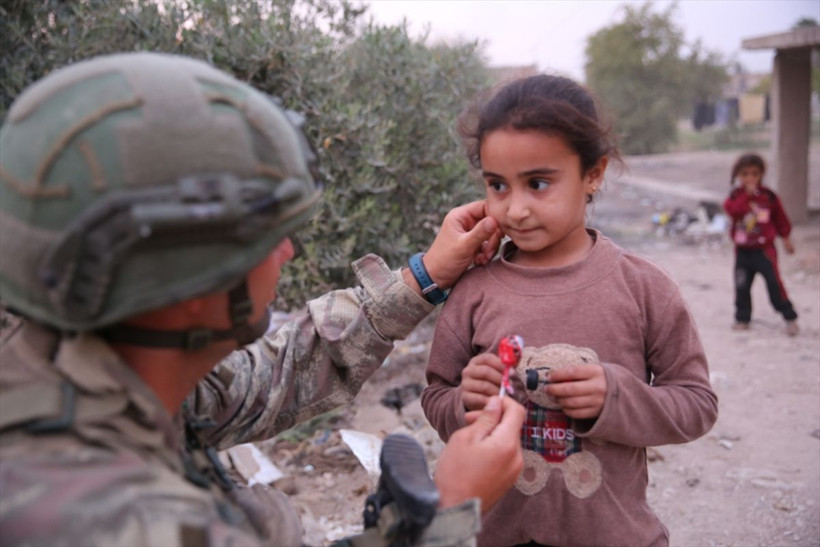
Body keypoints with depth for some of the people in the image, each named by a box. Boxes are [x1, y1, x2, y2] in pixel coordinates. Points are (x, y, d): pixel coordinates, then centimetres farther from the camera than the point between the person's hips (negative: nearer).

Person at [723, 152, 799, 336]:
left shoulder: (768, 196, -3)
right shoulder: (736, 195, 0)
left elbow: (780, 218, 8)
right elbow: (732, 210, -20)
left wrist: (786, 238, 12)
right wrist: (747, 195, -22)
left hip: (764, 248, -2)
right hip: (742, 250, 3)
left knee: (774, 283, -8)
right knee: (741, 286, 8)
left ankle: (790, 317, 3)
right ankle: (742, 318, 22)